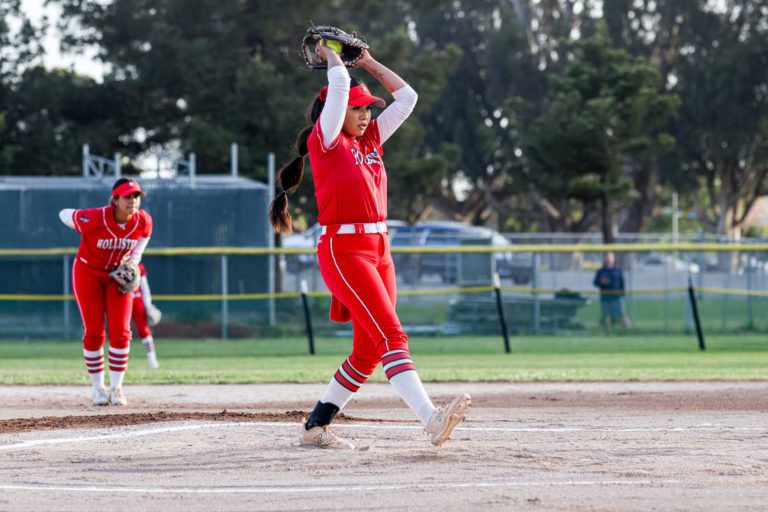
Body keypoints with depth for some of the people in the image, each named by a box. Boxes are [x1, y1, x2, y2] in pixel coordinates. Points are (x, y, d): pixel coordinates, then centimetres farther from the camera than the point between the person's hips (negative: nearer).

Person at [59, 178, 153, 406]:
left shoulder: (143, 222, -18)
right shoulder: (94, 219, -31)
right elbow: (64, 215, -13)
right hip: (88, 274, -3)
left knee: (120, 332, -6)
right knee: (94, 333, -3)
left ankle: (116, 387, 4)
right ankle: (98, 388, 8)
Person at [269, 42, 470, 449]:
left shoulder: (371, 140, 17)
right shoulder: (326, 140, -3)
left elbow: (406, 97, 20)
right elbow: (338, 85, -12)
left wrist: (369, 63, 20)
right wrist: (330, 55, 6)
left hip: (379, 249, 8)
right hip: (344, 249, -8)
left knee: (368, 351, 6)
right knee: (391, 336, -19)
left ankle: (315, 426, 15)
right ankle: (431, 417, -32)